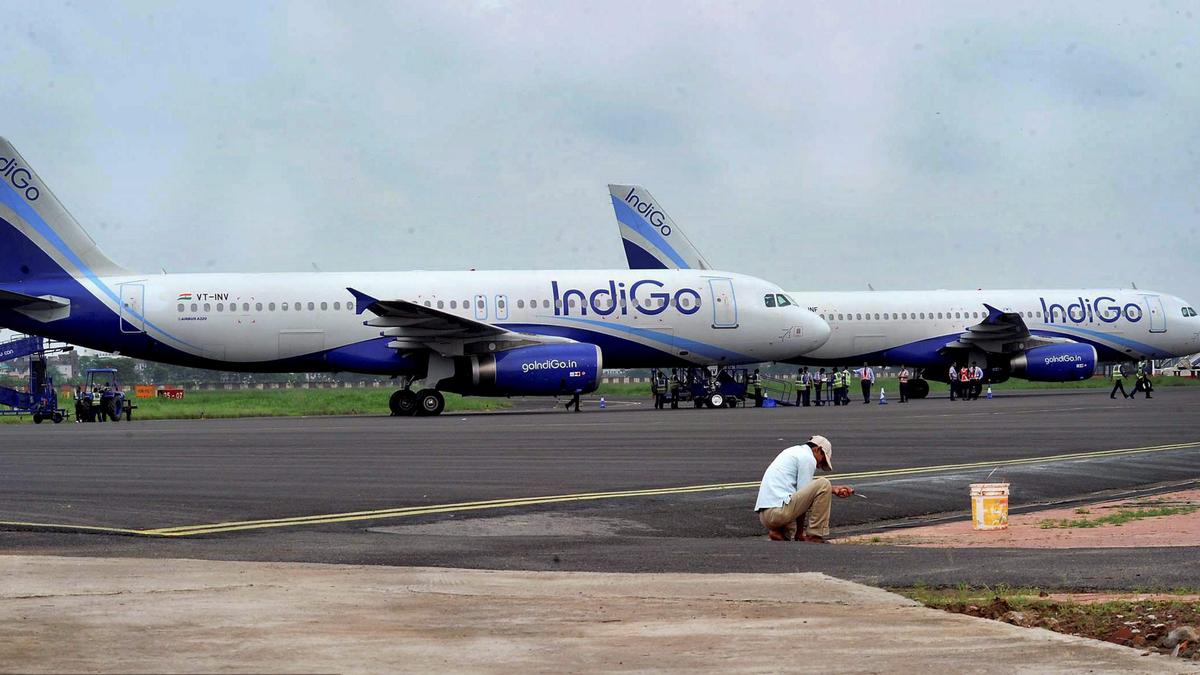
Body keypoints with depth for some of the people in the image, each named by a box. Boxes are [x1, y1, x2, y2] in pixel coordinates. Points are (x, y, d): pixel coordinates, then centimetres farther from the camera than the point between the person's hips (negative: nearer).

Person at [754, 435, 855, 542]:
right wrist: (799, 532, -1)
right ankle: (814, 537, -5)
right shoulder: (808, 458, -4)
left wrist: (834, 489, 23)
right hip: (778, 511, -10)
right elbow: (803, 498, -5)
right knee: (823, 484, -8)